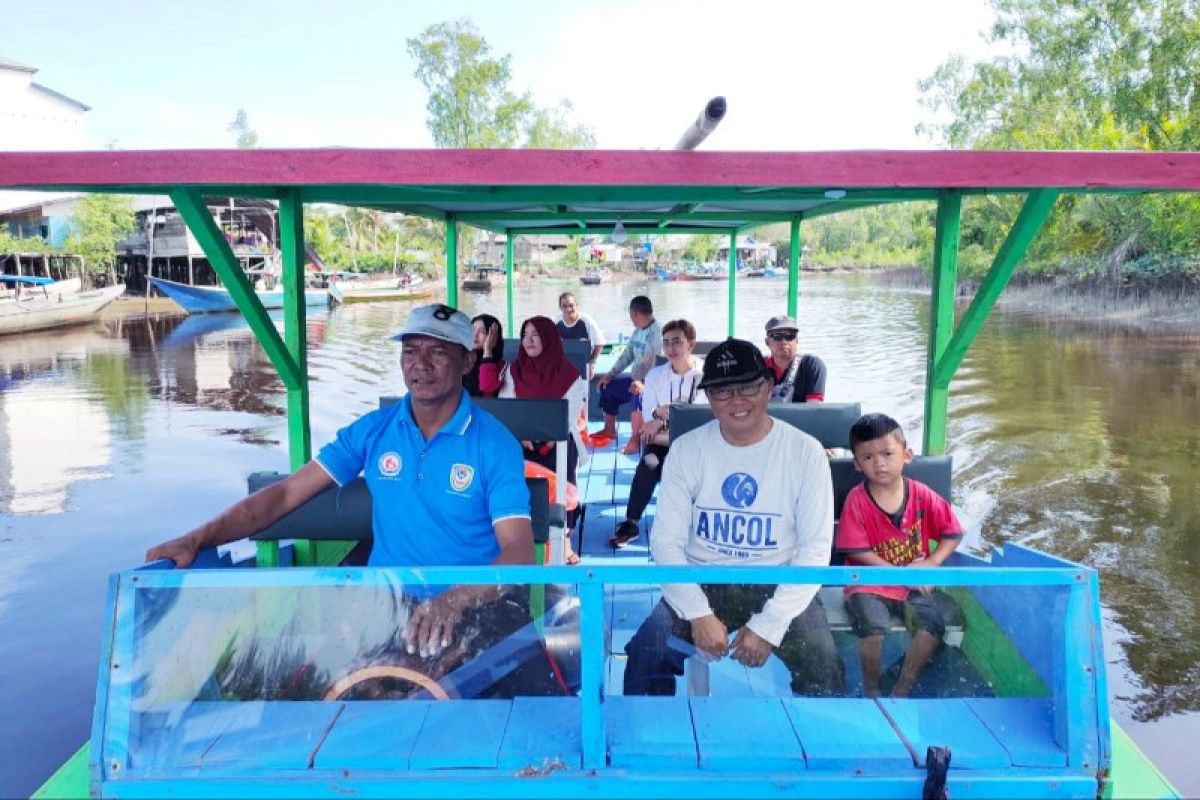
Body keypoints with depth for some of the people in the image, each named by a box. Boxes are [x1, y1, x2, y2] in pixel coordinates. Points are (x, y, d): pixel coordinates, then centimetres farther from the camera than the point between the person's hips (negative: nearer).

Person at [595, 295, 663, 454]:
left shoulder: (657, 332, -19)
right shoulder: (638, 331, 12)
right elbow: (627, 355, 17)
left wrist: (644, 383, -39)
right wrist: (610, 374, 9)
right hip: (636, 378, 10)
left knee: (637, 394, -38)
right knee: (607, 387, 13)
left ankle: (635, 439, -26)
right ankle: (609, 430, 26)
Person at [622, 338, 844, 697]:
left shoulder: (805, 451, -4)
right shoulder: (687, 448, -1)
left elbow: (815, 549, -6)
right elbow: (666, 540, -4)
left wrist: (769, 625, -16)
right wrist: (699, 614, -18)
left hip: (778, 587, 0)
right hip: (701, 583, 1)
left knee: (824, 666, -24)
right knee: (647, 653, -23)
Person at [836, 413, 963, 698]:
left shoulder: (921, 495, -4)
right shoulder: (857, 500, -11)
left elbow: (953, 532, 4)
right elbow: (858, 552, -12)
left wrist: (931, 562, -12)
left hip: (915, 583, 3)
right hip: (870, 582, -3)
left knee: (934, 620, -23)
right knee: (873, 624, -30)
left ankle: (902, 689, -4)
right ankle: (871, 688, -4)